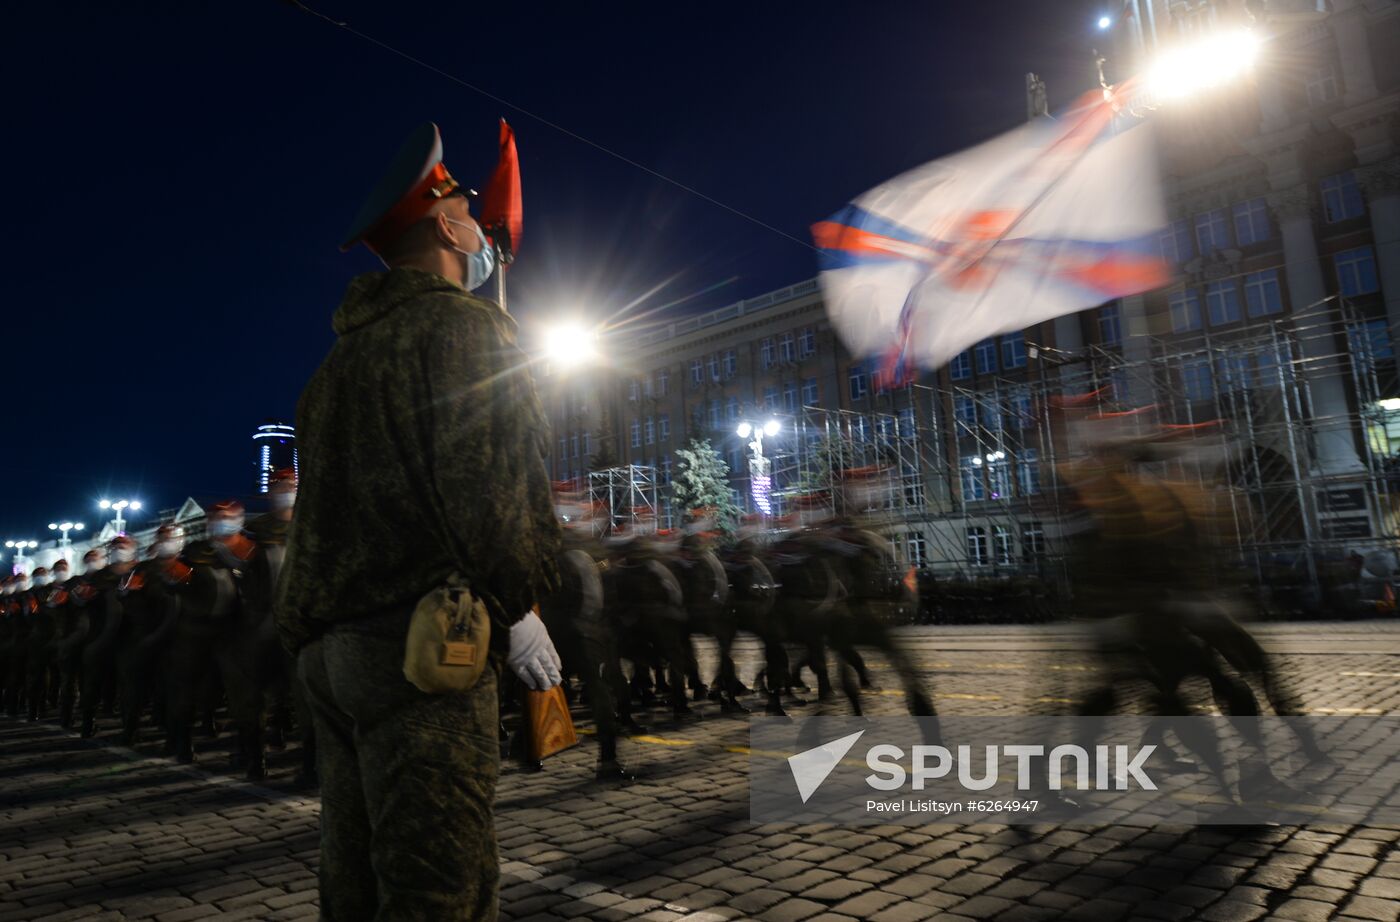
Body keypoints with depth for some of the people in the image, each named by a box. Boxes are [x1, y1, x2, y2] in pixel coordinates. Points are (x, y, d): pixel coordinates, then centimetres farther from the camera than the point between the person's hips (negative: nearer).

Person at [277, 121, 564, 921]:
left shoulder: (345, 353, 22)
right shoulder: (466, 325, -4)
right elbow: (492, 480, -16)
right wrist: (519, 606, -5)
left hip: (327, 644, 9)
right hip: (420, 640, -9)